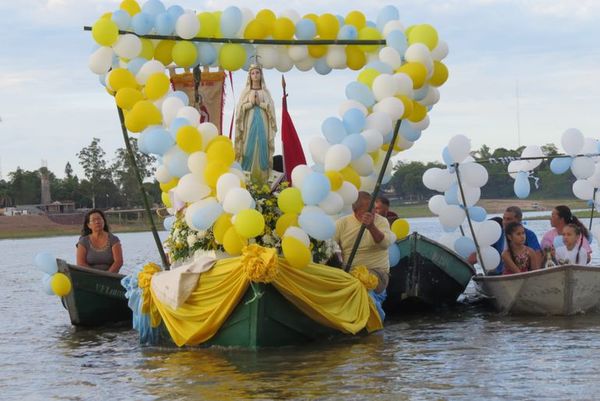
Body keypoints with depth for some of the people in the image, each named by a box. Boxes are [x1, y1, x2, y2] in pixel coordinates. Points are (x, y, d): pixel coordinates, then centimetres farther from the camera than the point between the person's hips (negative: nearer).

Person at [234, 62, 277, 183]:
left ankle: (261, 180, -3)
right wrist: (251, 102, -10)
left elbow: (270, 108, 1)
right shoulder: (245, 91, 8)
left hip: (262, 124, 1)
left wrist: (259, 102, -9)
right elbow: (241, 108, 1)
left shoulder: (265, 92, 10)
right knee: (248, 149, -6)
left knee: (261, 149, -4)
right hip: (249, 124, -1)